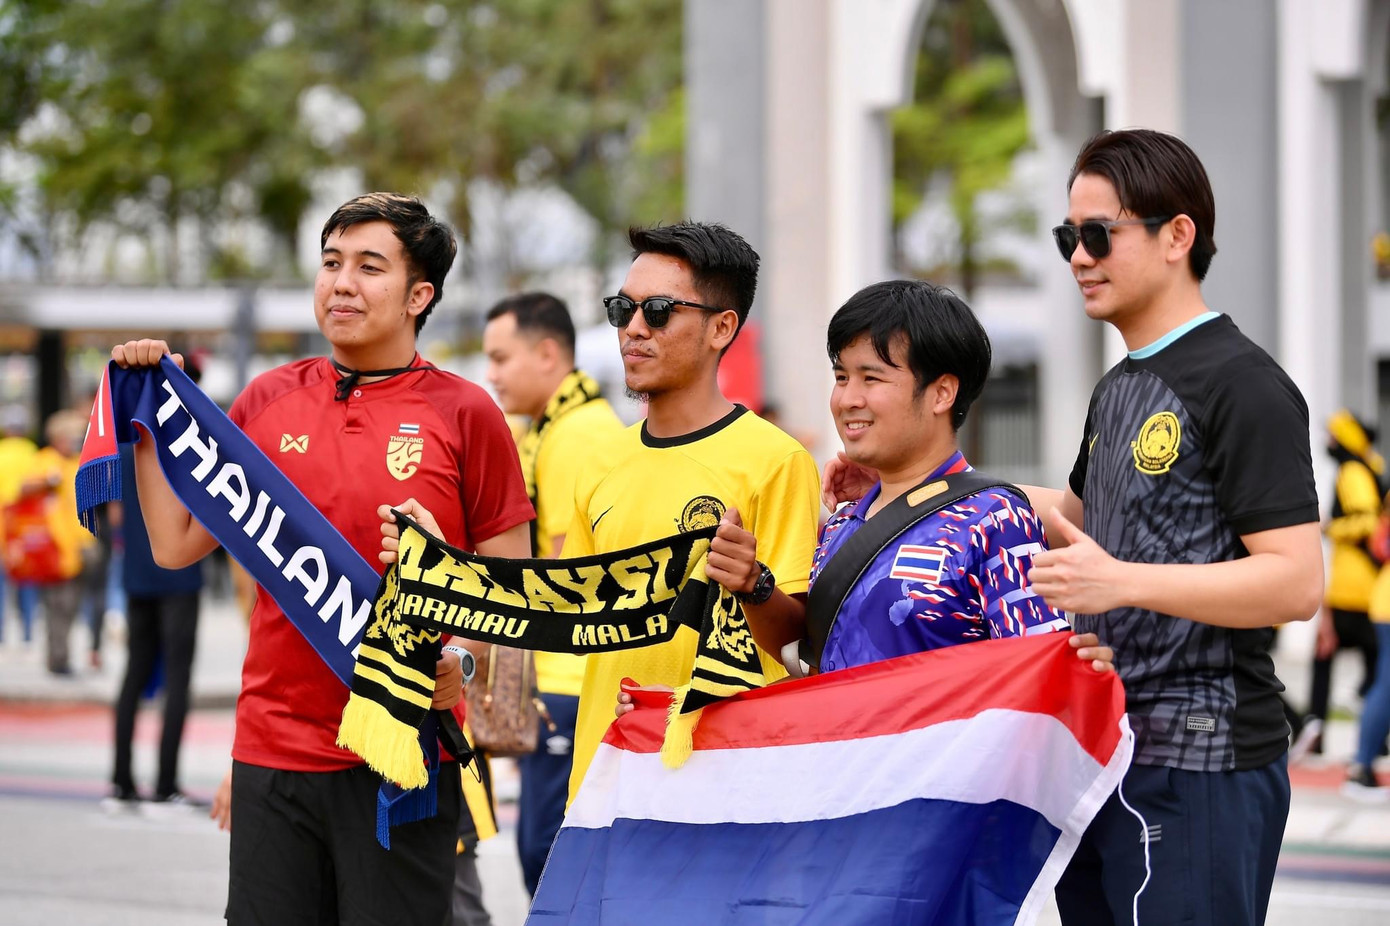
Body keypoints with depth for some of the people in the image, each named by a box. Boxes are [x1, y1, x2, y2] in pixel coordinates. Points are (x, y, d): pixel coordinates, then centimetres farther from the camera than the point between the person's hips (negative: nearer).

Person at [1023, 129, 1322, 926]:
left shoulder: (1242, 384, -12)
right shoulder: (1119, 389, 17)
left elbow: (1297, 582, -20)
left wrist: (1119, 581, -28)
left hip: (1198, 765, -9)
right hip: (1105, 754, 9)